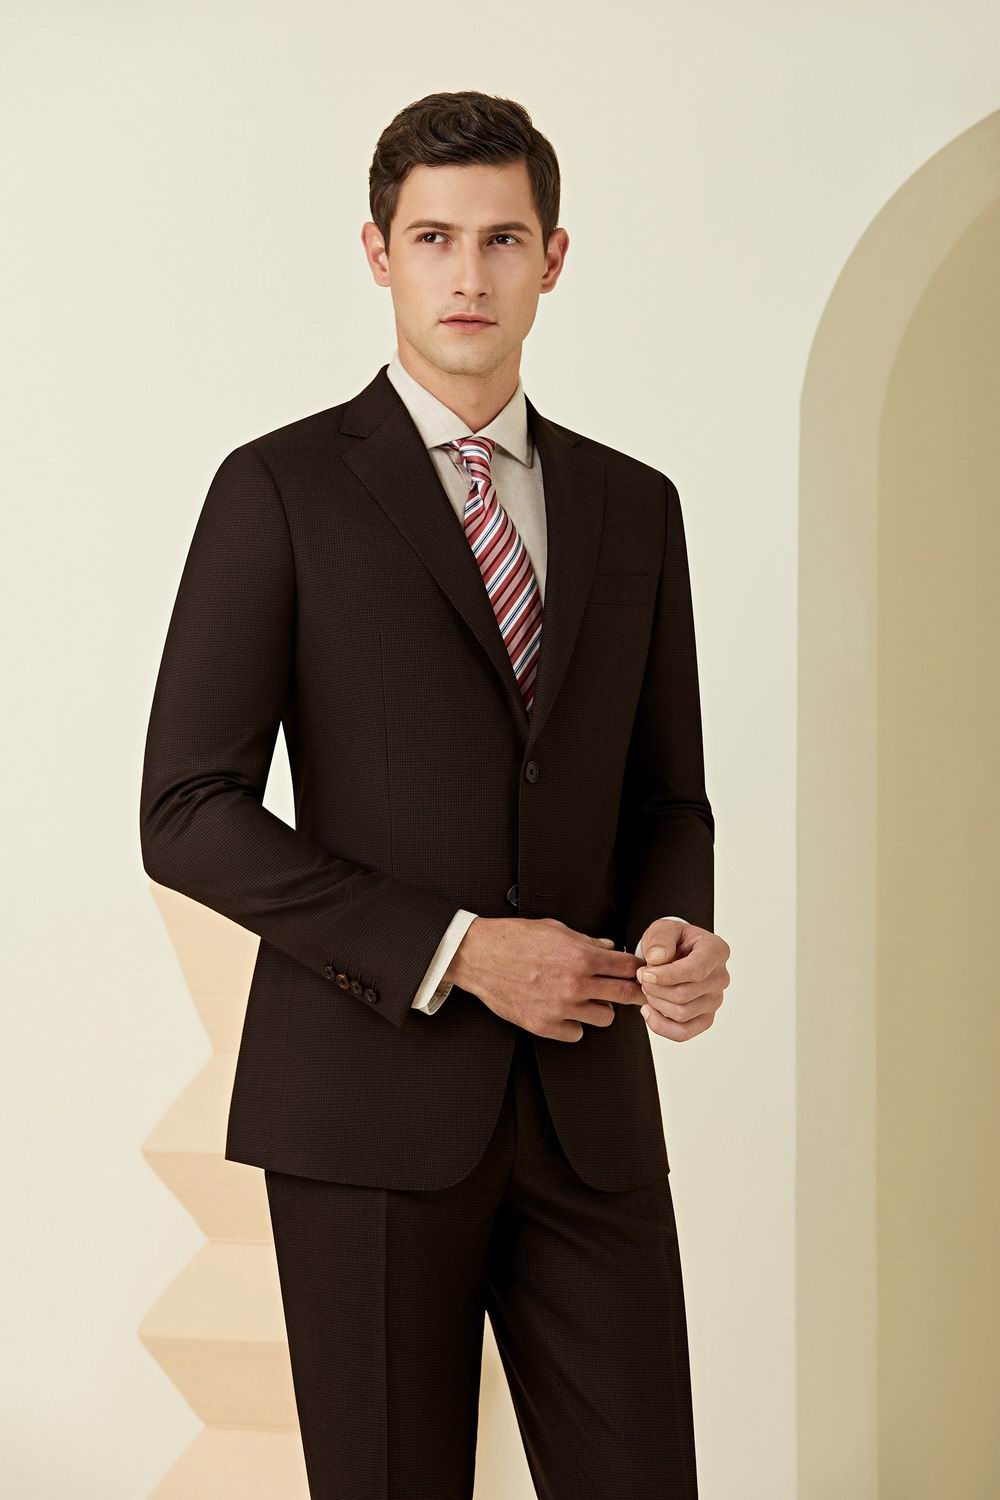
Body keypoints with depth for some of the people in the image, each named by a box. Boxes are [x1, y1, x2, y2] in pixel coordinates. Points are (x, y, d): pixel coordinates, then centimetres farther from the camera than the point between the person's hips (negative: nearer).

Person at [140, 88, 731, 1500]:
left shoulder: (631, 508, 11)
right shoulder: (282, 491, -3)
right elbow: (189, 813, -8)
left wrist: (679, 936, -6)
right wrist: (454, 952, -14)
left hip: (588, 1108, 4)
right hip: (374, 1099, -3)